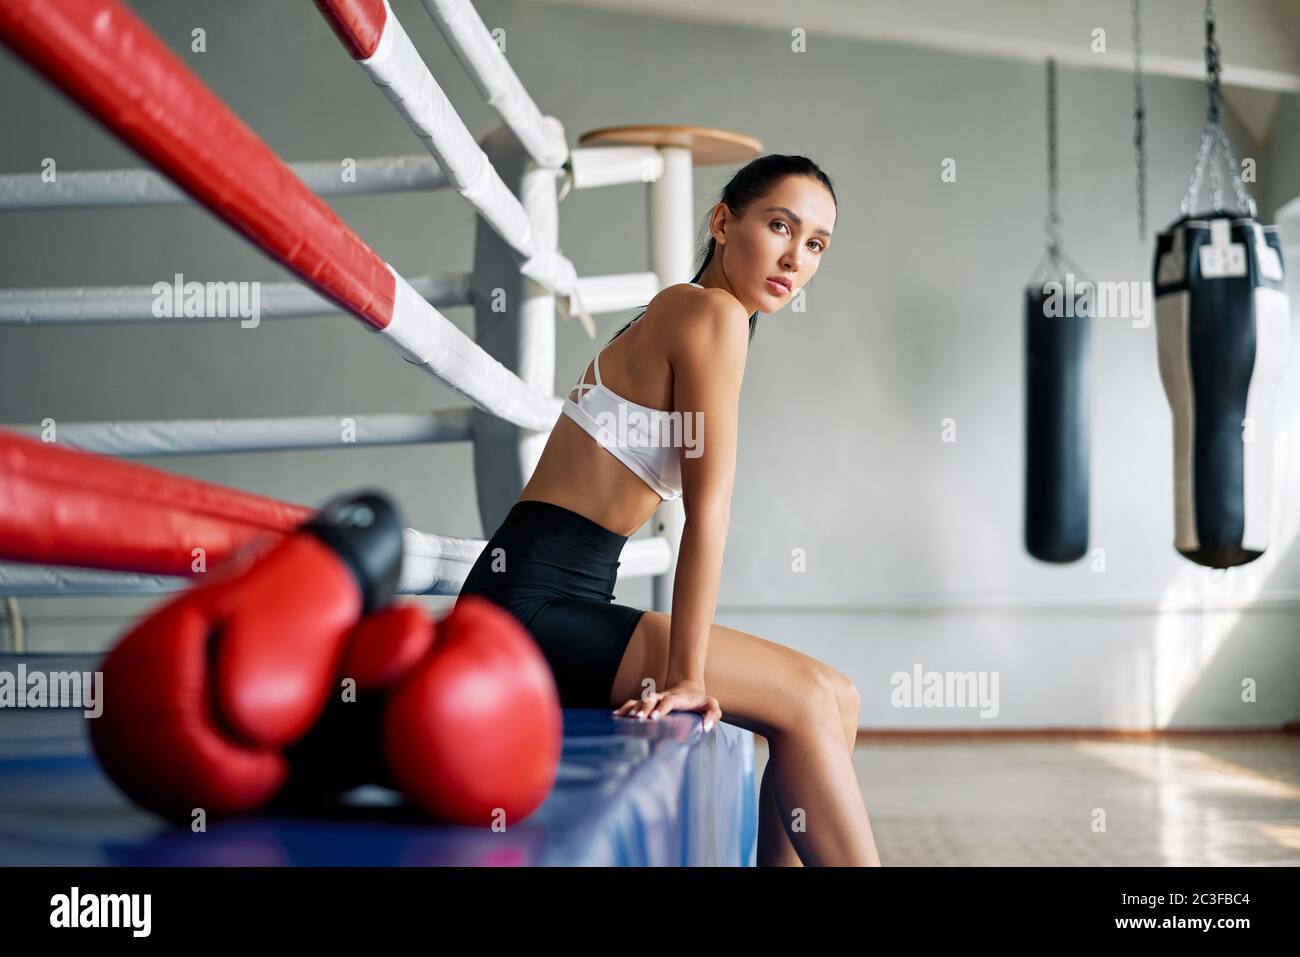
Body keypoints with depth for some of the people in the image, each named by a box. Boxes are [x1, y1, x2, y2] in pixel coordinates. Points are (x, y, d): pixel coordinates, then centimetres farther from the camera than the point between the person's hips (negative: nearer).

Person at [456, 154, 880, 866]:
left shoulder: (678, 314, 19)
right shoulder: (715, 313, -11)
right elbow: (708, 510, -15)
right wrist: (688, 674, -16)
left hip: (570, 604, 9)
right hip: (529, 602, -9)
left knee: (835, 701, 5)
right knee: (804, 699, -14)